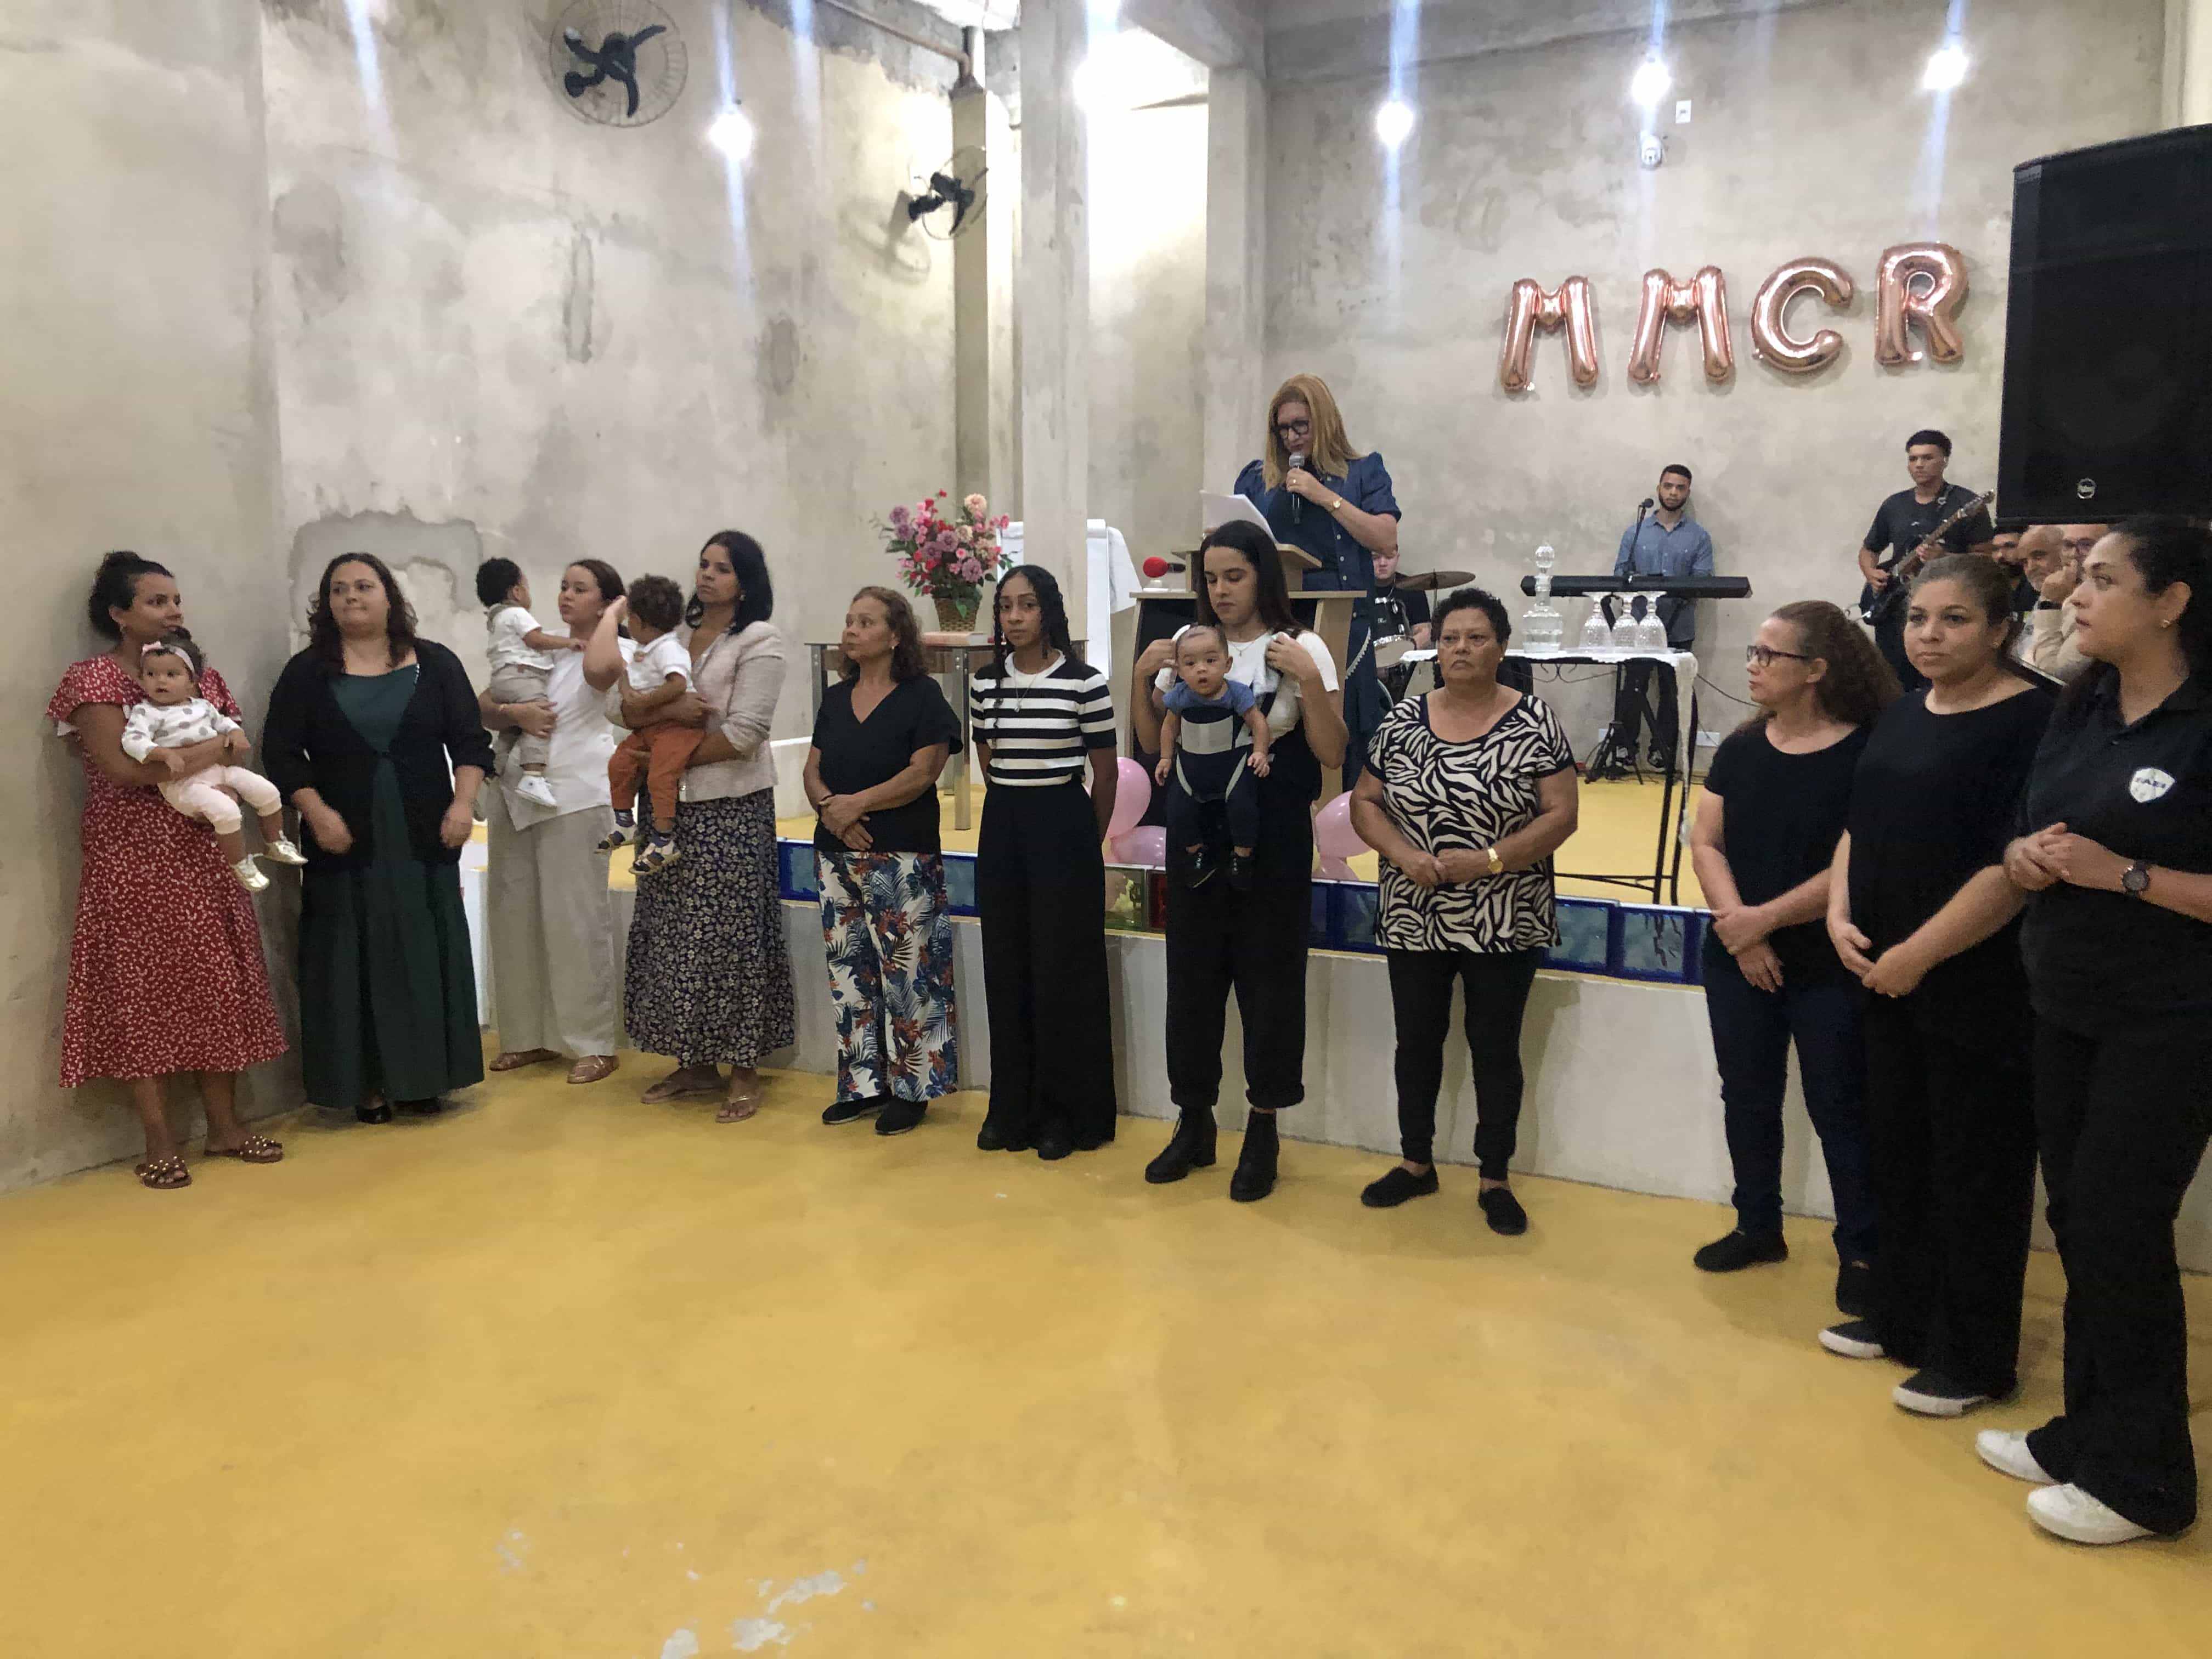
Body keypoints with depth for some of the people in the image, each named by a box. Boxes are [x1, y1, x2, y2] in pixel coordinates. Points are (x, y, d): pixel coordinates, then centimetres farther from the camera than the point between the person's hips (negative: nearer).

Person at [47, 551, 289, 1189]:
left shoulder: (202, 674, 13)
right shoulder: (93, 679, -6)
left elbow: (234, 750, 9)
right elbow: (120, 766, -17)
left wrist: (199, 754, -11)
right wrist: (208, 750, -12)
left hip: (203, 852, 5)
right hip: (132, 859, -5)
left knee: (218, 985, 5)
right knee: (143, 991, -1)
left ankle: (224, 1124, 13)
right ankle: (160, 1141, 5)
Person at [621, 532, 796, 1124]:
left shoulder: (759, 643, -5)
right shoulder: (675, 637, 13)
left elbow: (744, 732, -15)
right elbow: (628, 709, 6)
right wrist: (667, 707, -14)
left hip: (732, 808, -6)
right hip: (673, 807, 6)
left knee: (729, 935, -1)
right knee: (675, 932, 9)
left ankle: (744, 1070, 10)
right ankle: (694, 1064, 21)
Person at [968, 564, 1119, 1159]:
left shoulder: (1085, 682, -8)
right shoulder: (985, 683, 5)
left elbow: (1105, 774, 0)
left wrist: (1088, 843, 7)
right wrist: (1011, 811, 14)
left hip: (1063, 826, -4)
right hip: (1001, 827, 5)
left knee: (1063, 971, 1)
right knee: (1007, 969, 9)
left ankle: (1066, 1113, 13)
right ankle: (1012, 1107, 21)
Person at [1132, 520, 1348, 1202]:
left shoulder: (1302, 648, -4)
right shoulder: (1187, 643, 7)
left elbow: (1332, 753, -9)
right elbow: (1153, 743, 10)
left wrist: (1309, 678, -20)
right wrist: (1142, 677, -5)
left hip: (1274, 838, -3)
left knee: (1269, 980, 4)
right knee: (1192, 975, 10)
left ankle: (1263, 1132, 18)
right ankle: (1194, 1122, 25)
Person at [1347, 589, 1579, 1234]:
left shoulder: (1534, 722, -6)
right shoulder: (1402, 720, 1)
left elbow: (1561, 816, -9)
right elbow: (1364, 802, 4)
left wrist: (1488, 859, -20)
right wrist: (1402, 853, -14)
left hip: (1504, 923, -2)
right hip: (1414, 920, 3)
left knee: (1496, 1048, 8)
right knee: (1417, 1041, 13)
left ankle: (1495, 1179, 23)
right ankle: (1416, 1163, 31)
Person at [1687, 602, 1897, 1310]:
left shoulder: (1867, 755, -13)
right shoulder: (1739, 748, 3)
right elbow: (1706, 843, 0)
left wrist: (1767, 917, -17)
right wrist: (1739, 930, -13)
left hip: (1831, 968, -5)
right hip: (1736, 961, 5)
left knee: (1839, 1107, 4)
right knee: (1747, 1096, 14)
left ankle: (1860, 1251, 19)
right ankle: (1758, 1226, 31)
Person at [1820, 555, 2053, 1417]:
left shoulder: (2030, 721, -14)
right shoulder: (1901, 713, 10)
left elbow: (2015, 866, -21)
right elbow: (1860, 825, 14)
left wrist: (1918, 954, -19)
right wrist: (1840, 917, -1)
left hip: (1979, 989, -7)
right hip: (1885, 980, 8)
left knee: (1975, 1174, 4)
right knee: (1896, 1155, 17)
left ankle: (1974, 1361, 19)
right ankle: (1900, 1317, 33)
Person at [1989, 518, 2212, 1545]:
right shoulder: (2079, 709, 7)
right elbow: (2033, 838, 15)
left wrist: (2120, 874, -22)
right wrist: (2025, 860, -6)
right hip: (2065, 1011, 6)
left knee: (2119, 1234, 1)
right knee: (2078, 1224, 13)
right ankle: (2087, 1433, 28)